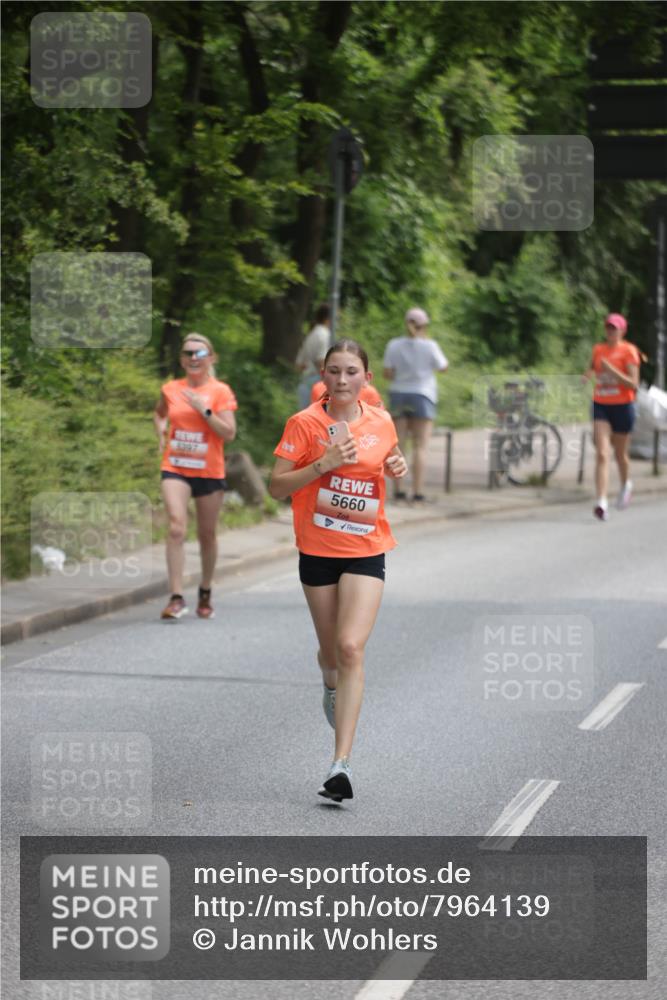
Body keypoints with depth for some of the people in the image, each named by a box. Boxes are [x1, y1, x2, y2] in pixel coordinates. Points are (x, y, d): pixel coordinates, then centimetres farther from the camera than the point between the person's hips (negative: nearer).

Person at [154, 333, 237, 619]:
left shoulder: (220, 391, -3)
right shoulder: (171, 390, 5)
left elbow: (229, 433, -10)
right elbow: (159, 413, 28)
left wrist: (204, 409, -19)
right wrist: (161, 433, 9)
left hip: (209, 472, -1)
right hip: (175, 469, 1)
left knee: (207, 534, 11)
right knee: (176, 528, -17)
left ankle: (205, 593, 31)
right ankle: (176, 597, -20)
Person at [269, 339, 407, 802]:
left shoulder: (382, 422, 1)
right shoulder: (305, 423, -7)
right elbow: (277, 487, -9)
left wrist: (398, 468, -1)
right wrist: (324, 464, -21)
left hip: (366, 551, 0)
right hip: (318, 551, 0)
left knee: (351, 647, -17)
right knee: (331, 651, 14)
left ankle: (341, 763, -20)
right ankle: (332, 685, 55)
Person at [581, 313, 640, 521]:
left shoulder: (628, 351, -6)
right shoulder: (598, 350, 7)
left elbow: (633, 384, -12)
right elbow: (591, 369, 25)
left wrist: (612, 370, -23)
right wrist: (587, 375, 2)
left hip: (622, 407, -2)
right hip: (601, 406, 2)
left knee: (620, 454, 14)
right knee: (601, 454, -12)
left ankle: (626, 485, 46)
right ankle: (602, 503, -20)